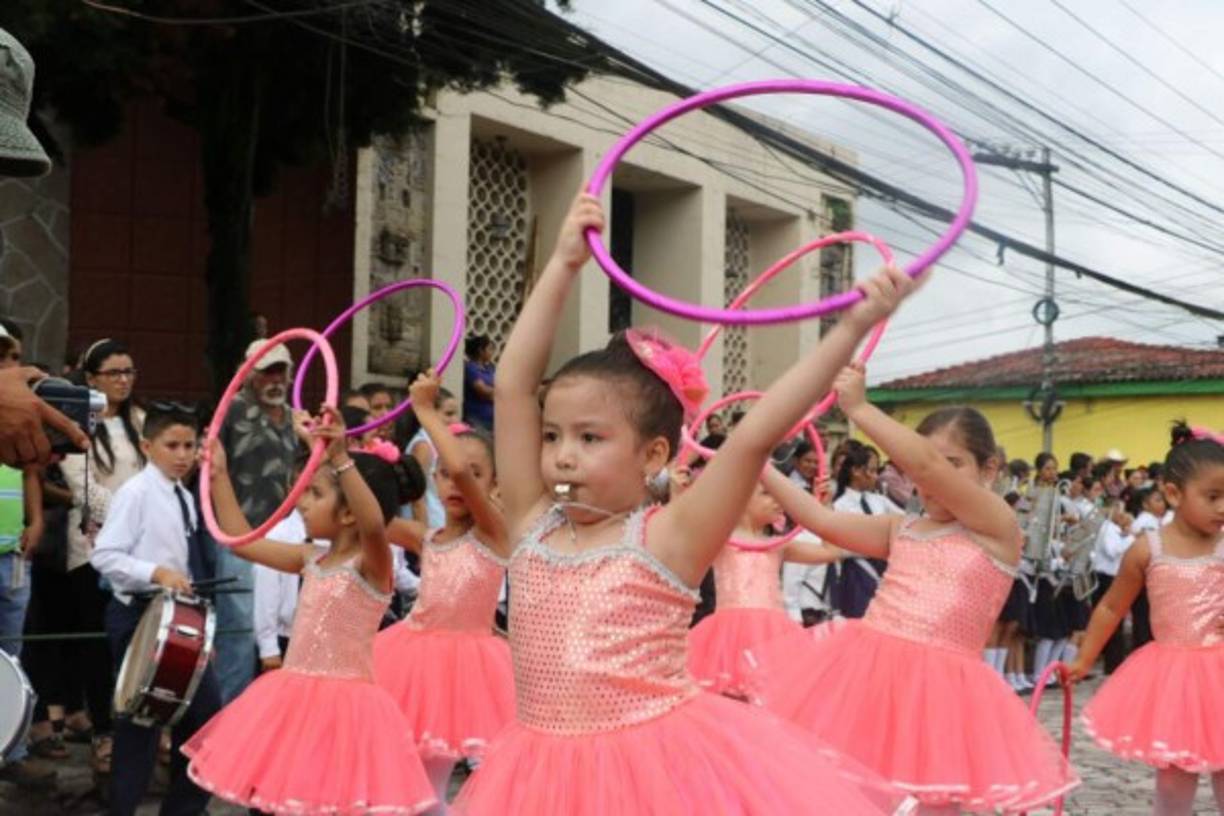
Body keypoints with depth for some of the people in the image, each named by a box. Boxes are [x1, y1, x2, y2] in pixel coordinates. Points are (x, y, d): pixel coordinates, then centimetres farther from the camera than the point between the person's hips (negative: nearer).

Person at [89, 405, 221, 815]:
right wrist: (157, 572, -28)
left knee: (205, 708, 11)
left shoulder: (185, 498, 11)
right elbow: (103, 555, -18)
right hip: (140, 616, -8)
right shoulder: (135, 492, -13)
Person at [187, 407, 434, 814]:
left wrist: (340, 458, -48)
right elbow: (242, 540, 17)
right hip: (296, 701, 7)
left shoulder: (371, 563, -14)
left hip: (343, 706, -7)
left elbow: (374, 523, -38)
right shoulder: (312, 560, 9)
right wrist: (218, 475, 16)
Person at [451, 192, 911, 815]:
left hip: (663, 764, -4)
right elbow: (513, 387, 0)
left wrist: (852, 328, -22)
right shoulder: (534, 525, 3)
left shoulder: (666, 539, -9)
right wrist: (563, 266, 0)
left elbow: (754, 437, -18)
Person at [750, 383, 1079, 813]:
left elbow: (927, 464, -18)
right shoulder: (901, 529, 13)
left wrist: (858, 407, -19)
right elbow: (824, 521, 9)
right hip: (866, 672, 5)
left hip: (938, 689, -5)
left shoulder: (997, 526, -4)